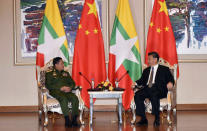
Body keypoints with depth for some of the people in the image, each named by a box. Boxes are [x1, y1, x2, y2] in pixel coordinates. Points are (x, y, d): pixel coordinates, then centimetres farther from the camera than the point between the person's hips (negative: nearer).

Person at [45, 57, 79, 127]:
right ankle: (67, 120, -36)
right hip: (56, 92, -4)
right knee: (64, 99, -38)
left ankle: (74, 119, -29)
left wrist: (70, 88, -2)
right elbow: (48, 85, -1)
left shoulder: (66, 73, 29)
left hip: (67, 92, 4)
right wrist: (61, 88, -11)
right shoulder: (49, 73, 13)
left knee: (75, 98, -29)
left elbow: (73, 83, 23)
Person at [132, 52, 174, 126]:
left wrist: (170, 83, -18)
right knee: (137, 95, -27)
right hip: (147, 89, 4)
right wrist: (136, 83, -1)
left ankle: (157, 119, -25)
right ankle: (143, 119, -22)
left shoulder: (164, 69, 16)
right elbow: (142, 80, 20)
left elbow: (170, 78, 5)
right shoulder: (146, 70, 30)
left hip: (158, 89, -4)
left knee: (154, 96, -38)